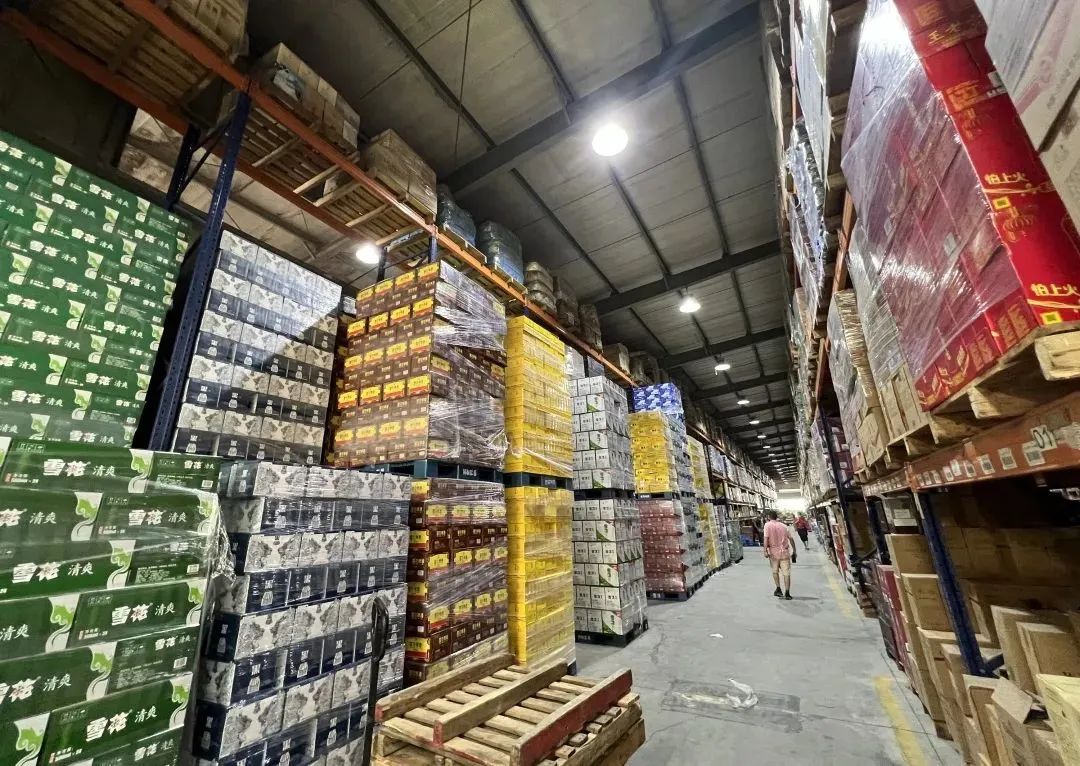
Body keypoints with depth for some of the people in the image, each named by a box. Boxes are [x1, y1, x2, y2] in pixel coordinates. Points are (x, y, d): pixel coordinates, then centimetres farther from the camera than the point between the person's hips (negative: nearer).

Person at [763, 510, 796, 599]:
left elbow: (766, 538, -14)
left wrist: (765, 551, -13)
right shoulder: (783, 525, 9)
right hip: (785, 552, 2)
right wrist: (794, 551, 19)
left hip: (774, 552, -2)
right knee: (786, 573, 4)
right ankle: (787, 593, 1)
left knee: (775, 571, 17)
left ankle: (778, 589, 16)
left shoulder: (768, 525, -4)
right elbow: (791, 539, 9)